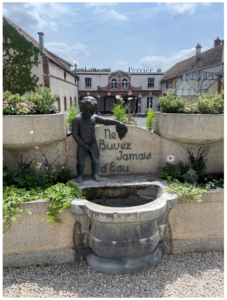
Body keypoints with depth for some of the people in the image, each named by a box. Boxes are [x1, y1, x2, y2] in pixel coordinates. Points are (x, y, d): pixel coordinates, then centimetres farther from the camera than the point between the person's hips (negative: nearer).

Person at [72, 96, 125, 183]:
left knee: (96, 161, 6)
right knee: (81, 162, 3)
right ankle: (80, 175, 26)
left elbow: (106, 121, 5)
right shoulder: (76, 119, -10)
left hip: (93, 144, 3)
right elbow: (75, 134, -11)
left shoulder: (94, 117, 2)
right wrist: (84, 145, -14)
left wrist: (118, 122, -4)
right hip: (82, 145, -3)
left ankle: (95, 174, 29)